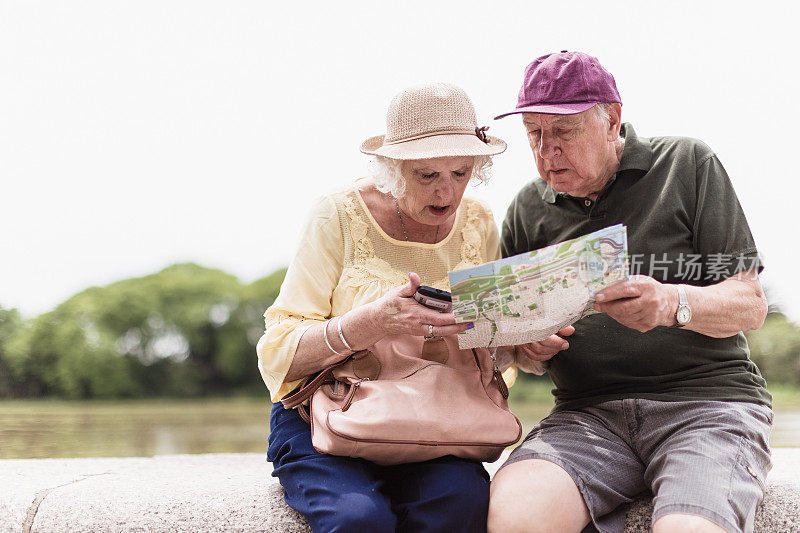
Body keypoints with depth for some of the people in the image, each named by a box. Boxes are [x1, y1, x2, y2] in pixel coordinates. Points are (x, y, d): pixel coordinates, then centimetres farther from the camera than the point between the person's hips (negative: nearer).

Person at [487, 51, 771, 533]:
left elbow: (751, 305, 0)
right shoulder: (529, 209, 14)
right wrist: (529, 352, -7)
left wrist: (675, 304, -21)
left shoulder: (688, 165, 5)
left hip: (709, 400, -2)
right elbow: (523, 352, 19)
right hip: (588, 412, 2)